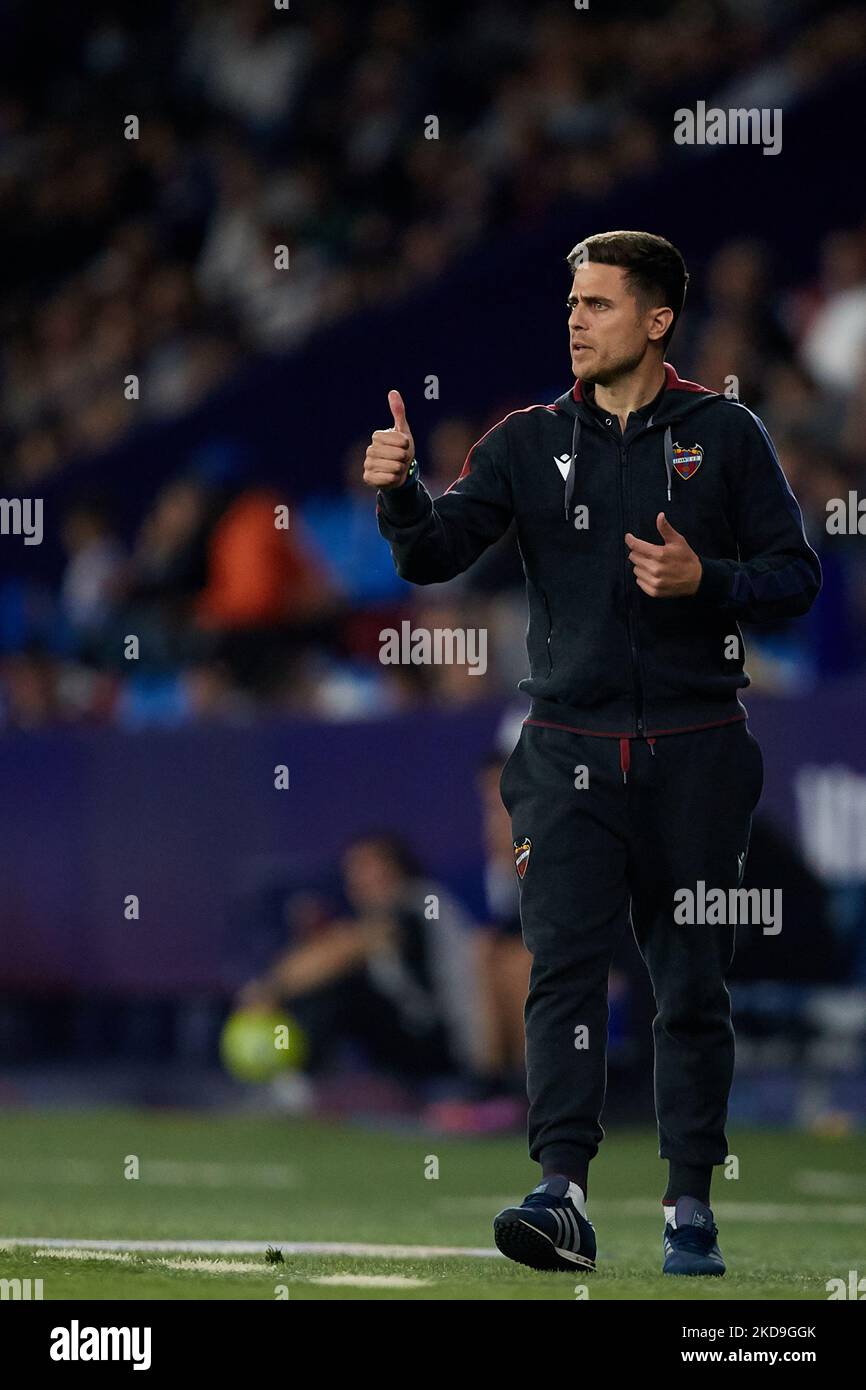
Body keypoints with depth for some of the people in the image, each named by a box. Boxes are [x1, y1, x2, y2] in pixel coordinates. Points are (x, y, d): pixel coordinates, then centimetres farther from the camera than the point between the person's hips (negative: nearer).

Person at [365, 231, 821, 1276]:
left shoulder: (724, 436, 4)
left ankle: (690, 1207, 13)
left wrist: (704, 580, -14)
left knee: (692, 985, 5)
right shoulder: (530, 443, 8)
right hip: (569, 750, 1)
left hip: (696, 753, -1)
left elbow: (796, 578, 3)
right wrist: (399, 491, -20)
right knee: (563, 966, -13)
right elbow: (434, 553, 0)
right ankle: (562, 1194, -20)